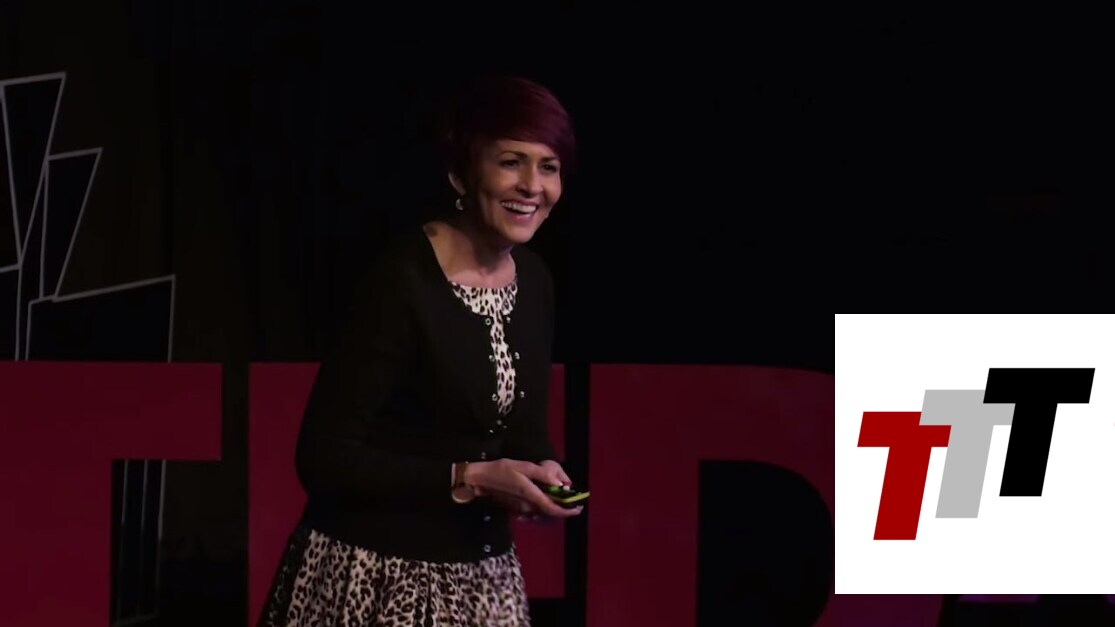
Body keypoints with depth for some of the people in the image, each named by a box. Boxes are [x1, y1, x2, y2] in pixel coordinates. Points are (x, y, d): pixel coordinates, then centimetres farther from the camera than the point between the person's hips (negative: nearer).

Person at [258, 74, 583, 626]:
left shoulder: (535, 282, 2)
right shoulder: (403, 280, -19)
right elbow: (324, 456, -19)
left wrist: (543, 471, -6)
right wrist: (469, 480, -22)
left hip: (481, 574, 7)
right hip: (375, 578, -6)